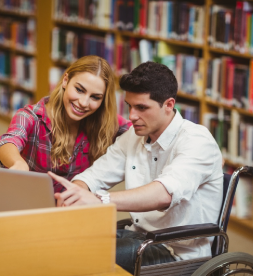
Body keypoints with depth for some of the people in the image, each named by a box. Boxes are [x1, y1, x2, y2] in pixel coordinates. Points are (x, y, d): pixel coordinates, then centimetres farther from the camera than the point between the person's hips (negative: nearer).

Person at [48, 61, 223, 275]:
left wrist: (100, 200, -47)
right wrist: (75, 192, -19)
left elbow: (165, 193, -34)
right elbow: (93, 176, 7)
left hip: (179, 252, -7)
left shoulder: (197, 140, -16)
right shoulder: (133, 137, 8)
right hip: (139, 236, 7)